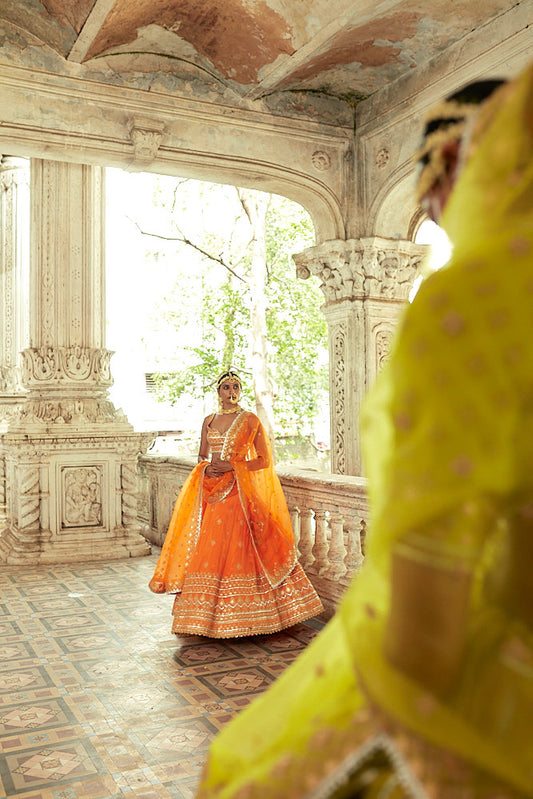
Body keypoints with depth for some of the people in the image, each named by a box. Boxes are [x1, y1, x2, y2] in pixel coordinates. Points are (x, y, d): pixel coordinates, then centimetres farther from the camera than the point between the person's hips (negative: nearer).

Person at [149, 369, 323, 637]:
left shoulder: (250, 420, 0)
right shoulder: (208, 421, 13)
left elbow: (264, 460, -3)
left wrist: (232, 466, -13)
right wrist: (206, 467, -2)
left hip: (238, 491, -4)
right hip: (210, 490, 4)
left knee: (237, 548, -8)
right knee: (205, 550, 2)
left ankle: (239, 615, 1)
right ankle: (206, 613, 12)